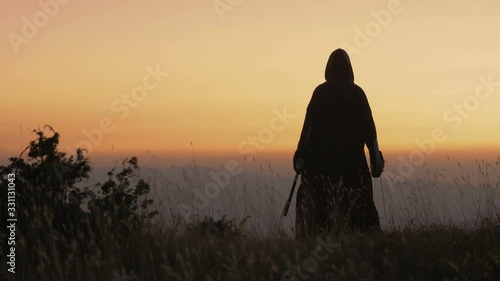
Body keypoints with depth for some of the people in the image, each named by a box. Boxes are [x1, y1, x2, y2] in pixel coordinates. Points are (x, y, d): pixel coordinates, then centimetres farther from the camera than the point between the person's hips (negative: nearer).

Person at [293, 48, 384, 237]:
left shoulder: (320, 92, -1)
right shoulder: (356, 92, 0)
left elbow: (309, 124, -4)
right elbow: (368, 126, -2)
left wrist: (301, 155, 0)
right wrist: (375, 157, 2)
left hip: (322, 157, 0)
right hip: (352, 157, 0)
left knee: (316, 204, 6)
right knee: (357, 204, 5)